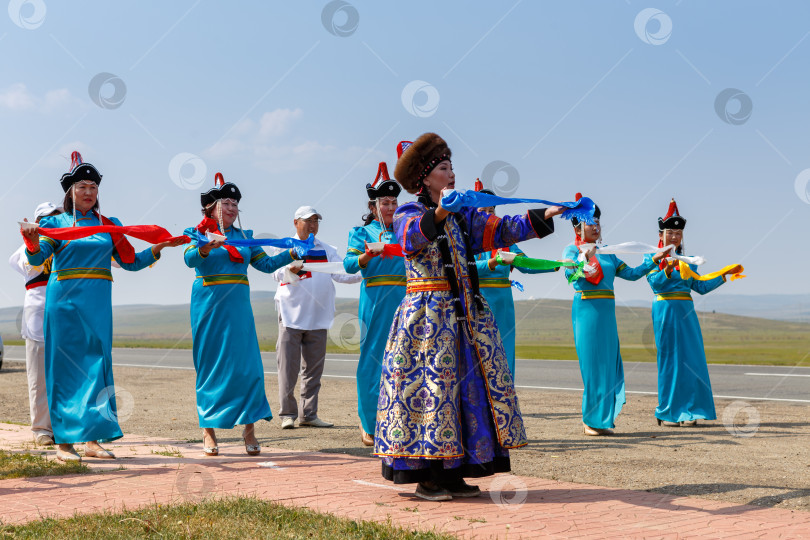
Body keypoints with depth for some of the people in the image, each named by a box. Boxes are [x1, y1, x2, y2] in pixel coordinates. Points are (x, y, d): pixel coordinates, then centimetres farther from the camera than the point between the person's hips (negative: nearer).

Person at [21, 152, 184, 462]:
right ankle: (63, 442, 1)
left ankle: (93, 438, 7)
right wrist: (32, 243, -31)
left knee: (98, 363, 1)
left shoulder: (109, 225, 13)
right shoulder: (56, 223, 4)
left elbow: (130, 262, 13)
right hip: (65, 300, -3)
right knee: (65, 365, -3)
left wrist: (157, 249, -2)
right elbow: (37, 258, -9)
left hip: (98, 302, 3)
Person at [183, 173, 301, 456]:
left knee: (247, 364, -5)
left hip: (238, 306, 3)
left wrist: (292, 254, -2)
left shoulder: (244, 237, 15)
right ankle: (208, 431, 8)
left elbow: (266, 264, 10)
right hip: (209, 304, -3)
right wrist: (206, 249, -35)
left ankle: (249, 429, 0)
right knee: (210, 366, 0)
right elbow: (190, 259, -16)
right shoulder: (199, 232, 2)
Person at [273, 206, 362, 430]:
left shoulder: (327, 251, 16)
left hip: (318, 318, 4)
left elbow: (342, 273, 5)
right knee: (288, 367, -5)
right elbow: (278, 273, -11)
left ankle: (309, 414, 12)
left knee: (313, 369, 6)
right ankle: (287, 414, 3)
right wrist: (290, 269, -34)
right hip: (291, 316, -3)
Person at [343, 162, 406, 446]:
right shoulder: (362, 232, 7)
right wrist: (367, 255, -25)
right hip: (375, 300, -4)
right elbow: (349, 264, -7)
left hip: (402, 300, 4)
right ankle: (369, 424, 4)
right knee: (373, 359, -4)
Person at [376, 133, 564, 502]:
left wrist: (541, 218, -5)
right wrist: (438, 213, -43)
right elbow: (413, 235, -24)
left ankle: (454, 474, 10)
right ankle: (427, 478, 0)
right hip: (427, 314, -6)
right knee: (430, 384, -9)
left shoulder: (463, 216, 16)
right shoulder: (408, 214, -2)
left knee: (471, 382, 3)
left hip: (466, 312, 6)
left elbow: (500, 230, 8)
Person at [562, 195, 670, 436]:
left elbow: (630, 273, 15)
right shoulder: (572, 250, 2)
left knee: (608, 362, 3)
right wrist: (585, 257, -30)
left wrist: (654, 261, 8)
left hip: (607, 312, 6)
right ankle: (590, 420, 0)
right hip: (586, 310, -6)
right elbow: (569, 272, -15)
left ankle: (603, 419, 10)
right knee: (591, 363, -6)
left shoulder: (607, 254, 18)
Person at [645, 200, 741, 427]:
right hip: (665, 311, -5)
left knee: (692, 359, 1)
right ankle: (666, 413, 2)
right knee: (669, 360, -4)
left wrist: (725, 274, 10)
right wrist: (668, 268, -28)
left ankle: (687, 411, 7)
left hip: (686, 312, 6)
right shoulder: (653, 258, 1)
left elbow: (700, 286, 15)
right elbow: (655, 283, -12)